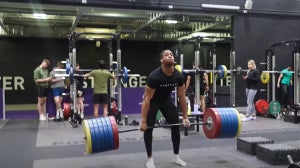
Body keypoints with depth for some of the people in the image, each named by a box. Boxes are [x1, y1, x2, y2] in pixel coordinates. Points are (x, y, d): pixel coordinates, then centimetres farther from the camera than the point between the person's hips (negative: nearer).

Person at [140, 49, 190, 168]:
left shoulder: (179, 76, -20)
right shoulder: (154, 76, -35)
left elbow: (181, 97, -10)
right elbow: (147, 99, -31)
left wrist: (185, 117, -8)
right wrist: (143, 121, -32)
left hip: (166, 99, 5)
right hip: (152, 100, -5)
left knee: (176, 125, 1)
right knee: (148, 127, -13)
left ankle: (176, 157, 13)